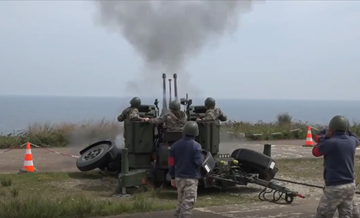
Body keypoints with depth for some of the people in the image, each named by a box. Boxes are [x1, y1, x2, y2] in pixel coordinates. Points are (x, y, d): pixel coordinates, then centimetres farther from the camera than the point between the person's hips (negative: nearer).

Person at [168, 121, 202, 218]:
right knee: (188, 202, -2)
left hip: (179, 177, 5)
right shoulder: (196, 146, -13)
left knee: (180, 201, 18)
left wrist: (173, 177, 14)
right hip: (191, 178, -5)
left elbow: (171, 163, 5)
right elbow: (198, 163, -16)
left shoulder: (175, 145, 3)